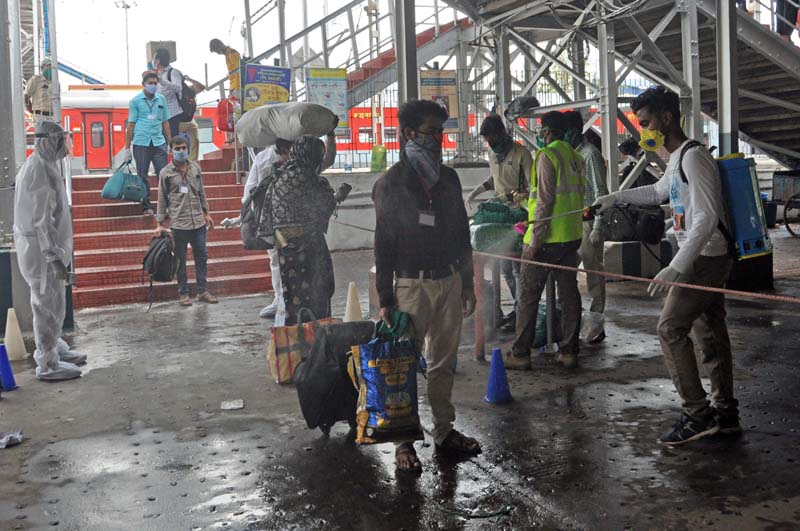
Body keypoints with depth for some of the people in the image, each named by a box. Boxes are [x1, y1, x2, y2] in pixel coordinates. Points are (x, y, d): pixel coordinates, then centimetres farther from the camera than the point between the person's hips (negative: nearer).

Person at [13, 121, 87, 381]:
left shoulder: (42, 165, 11)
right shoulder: (40, 170, -20)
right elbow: (42, 219, -23)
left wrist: (58, 251, 20)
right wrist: (54, 256, -22)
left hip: (39, 246, 10)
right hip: (42, 248, -10)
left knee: (51, 304, 20)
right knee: (49, 306, -2)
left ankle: (55, 349, 34)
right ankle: (48, 364, 7)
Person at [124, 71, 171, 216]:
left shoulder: (161, 99, 9)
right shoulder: (136, 101, 1)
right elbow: (131, 125, 1)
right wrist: (127, 148, -1)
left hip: (159, 142, 2)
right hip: (141, 143, -2)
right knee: (142, 176, 3)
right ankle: (147, 206, 10)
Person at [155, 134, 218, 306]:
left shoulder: (195, 167, 7)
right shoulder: (166, 173, -3)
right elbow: (162, 199, 0)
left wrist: (206, 213, 15)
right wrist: (160, 224, -2)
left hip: (198, 222, 4)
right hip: (178, 223, -3)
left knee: (202, 257, 7)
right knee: (181, 260, 4)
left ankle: (203, 291, 17)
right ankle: (183, 293, 13)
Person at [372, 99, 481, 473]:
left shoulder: (448, 178, 11)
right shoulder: (390, 183, -6)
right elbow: (383, 245, -8)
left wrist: (467, 283, 14)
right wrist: (385, 299, -11)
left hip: (449, 281, 5)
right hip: (412, 285, -5)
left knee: (444, 362, 13)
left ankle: (444, 430, 24)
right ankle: (404, 439, 10)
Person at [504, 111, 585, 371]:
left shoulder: (547, 156, -12)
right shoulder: (574, 156, 13)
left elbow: (545, 202, -17)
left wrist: (534, 241, -15)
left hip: (548, 238, -8)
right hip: (572, 236, 8)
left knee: (528, 295, 0)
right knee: (569, 293, 10)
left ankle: (520, 354, 4)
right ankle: (569, 351, 14)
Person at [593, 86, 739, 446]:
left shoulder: (693, 157, -19)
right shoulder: (677, 159, 13)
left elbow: (706, 218, -26)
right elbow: (659, 192, 35)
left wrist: (676, 267, -32)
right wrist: (615, 197, 32)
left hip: (705, 258, -10)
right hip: (706, 258, 10)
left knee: (671, 328, -9)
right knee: (710, 331, 12)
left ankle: (697, 414, -4)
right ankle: (725, 412, 20)